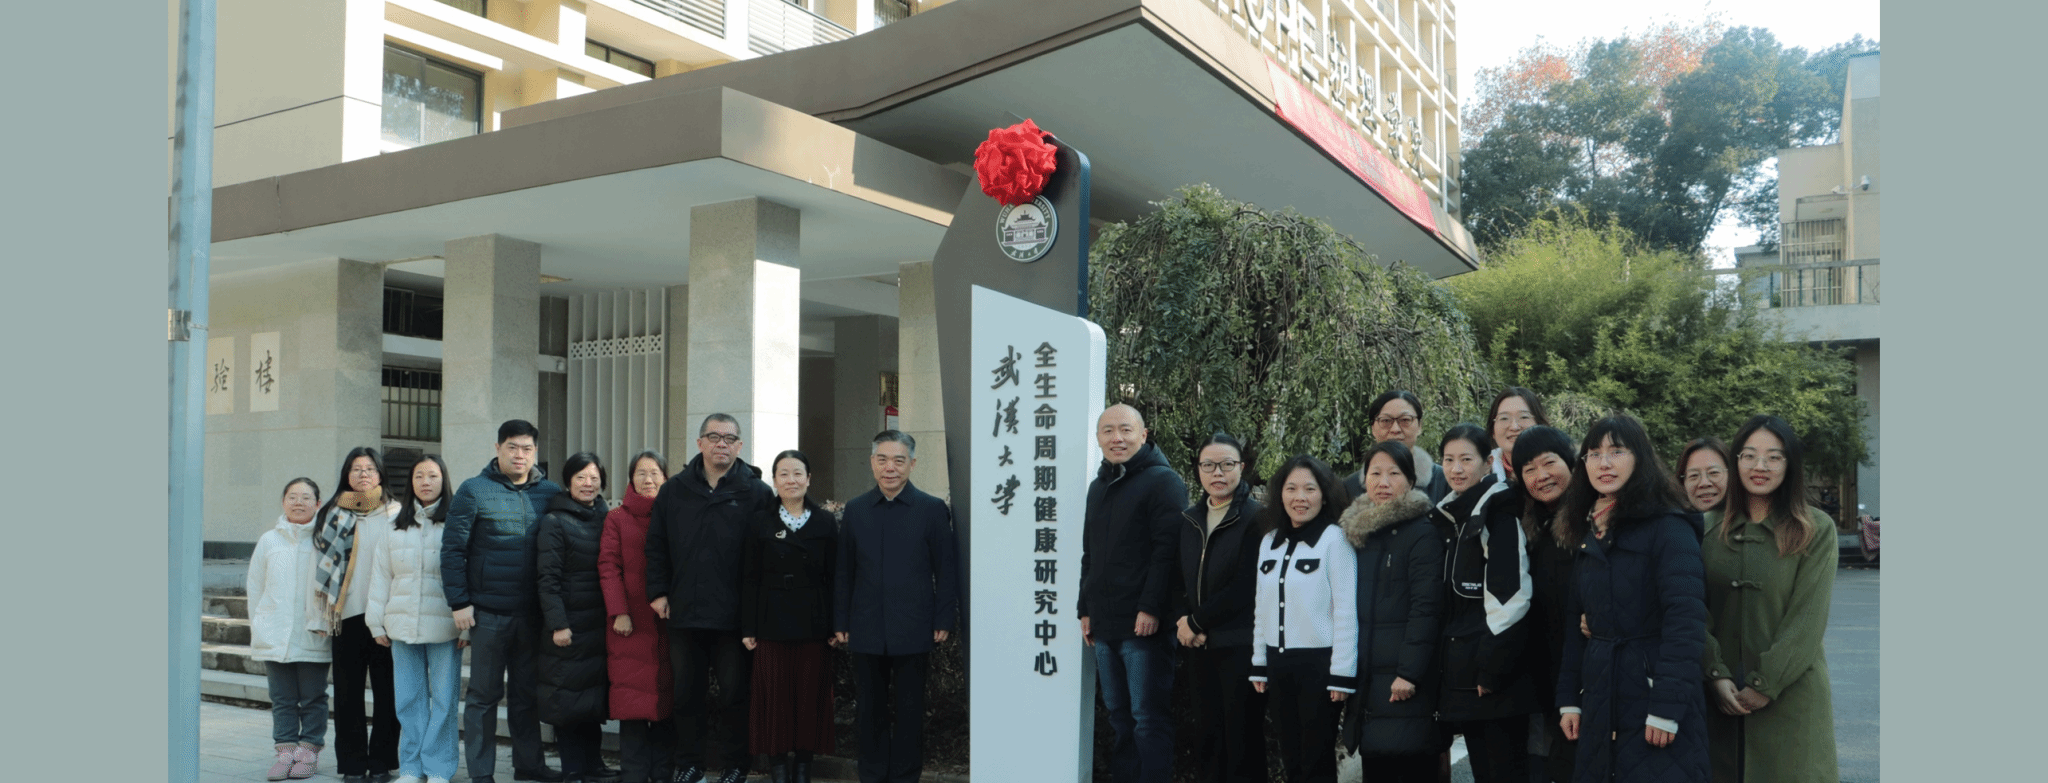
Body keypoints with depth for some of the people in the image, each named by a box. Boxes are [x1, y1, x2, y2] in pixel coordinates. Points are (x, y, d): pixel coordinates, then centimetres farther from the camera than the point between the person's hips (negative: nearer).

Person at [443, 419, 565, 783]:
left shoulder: (550, 493, 5)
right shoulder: (474, 491, -3)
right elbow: (452, 549, -4)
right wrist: (459, 602, -9)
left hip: (531, 613, 3)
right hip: (488, 612, -3)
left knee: (527, 691, 13)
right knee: (484, 694, 4)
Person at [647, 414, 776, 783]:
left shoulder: (757, 493, -1)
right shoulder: (675, 490, 9)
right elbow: (656, 545, 12)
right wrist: (658, 592, 4)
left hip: (735, 615, -3)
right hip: (685, 612, 3)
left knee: (735, 691, 4)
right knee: (687, 692, 10)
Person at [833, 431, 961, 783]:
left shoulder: (933, 509, -1)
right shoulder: (855, 510, 7)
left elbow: (946, 569, 0)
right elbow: (843, 572, 9)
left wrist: (944, 620, -5)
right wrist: (840, 622, 6)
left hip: (912, 631, -2)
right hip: (866, 631, 3)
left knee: (909, 711, 6)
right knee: (869, 711, 10)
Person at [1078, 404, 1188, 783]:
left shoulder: (1163, 481, -7)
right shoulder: (1098, 486, 18)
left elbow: (1167, 550, -15)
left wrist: (1150, 608, -20)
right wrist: (1085, 609, 16)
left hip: (1144, 624, -8)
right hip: (1104, 626, 8)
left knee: (1148, 719, -4)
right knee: (1118, 716, 13)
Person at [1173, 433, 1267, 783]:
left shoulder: (1255, 518, -8)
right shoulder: (1189, 520, 11)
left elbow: (1246, 587, -14)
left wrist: (1197, 622, -9)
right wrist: (1183, 622, -4)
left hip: (1241, 646, -6)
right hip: (1201, 647, 6)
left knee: (1242, 739, -1)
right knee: (1206, 737, 8)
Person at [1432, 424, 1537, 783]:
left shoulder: (1499, 514, -9)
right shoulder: (1446, 518, 14)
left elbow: (1510, 598, -17)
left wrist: (1493, 670, -19)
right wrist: (1446, 665, 13)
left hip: (1499, 676, -7)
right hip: (1462, 674, 7)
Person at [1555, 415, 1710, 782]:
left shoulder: (1669, 527, -10)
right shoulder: (1587, 534, 11)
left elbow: (1686, 621, -17)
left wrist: (1667, 708, -20)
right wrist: (1568, 699, 9)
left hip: (1652, 690, -6)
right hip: (1600, 704, 6)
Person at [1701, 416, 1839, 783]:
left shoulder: (1816, 530, -1)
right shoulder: (1711, 528, 6)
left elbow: (1808, 617, -7)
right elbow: (1698, 611, 1)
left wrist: (1766, 684, -11)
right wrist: (1717, 675, -10)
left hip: (1790, 694, -2)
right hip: (1722, 697, 2)